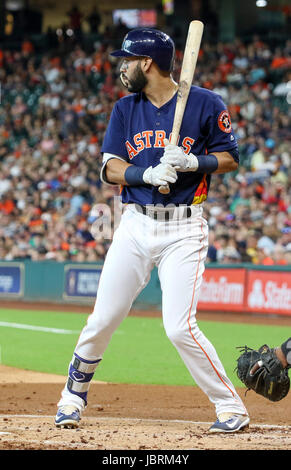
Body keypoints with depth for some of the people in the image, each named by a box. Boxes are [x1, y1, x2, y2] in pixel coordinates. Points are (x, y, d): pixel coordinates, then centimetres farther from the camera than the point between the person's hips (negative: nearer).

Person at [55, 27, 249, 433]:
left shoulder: (206, 104, -2)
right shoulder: (126, 109, 10)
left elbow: (230, 158, 2)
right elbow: (110, 168, 3)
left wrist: (192, 162, -16)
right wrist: (147, 174, -17)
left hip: (184, 229, -4)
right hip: (135, 225, 4)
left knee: (180, 327, -14)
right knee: (102, 320, 2)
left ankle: (232, 408, -1)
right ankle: (74, 396, 23)